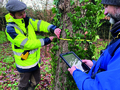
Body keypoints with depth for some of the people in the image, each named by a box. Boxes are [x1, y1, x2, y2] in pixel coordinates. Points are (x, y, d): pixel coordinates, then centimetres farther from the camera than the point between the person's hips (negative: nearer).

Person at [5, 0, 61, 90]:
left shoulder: (27, 20, -4)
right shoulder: (10, 29, -24)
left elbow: (39, 24, -15)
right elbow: (27, 44, -28)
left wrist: (53, 28, -34)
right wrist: (46, 40, -25)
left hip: (35, 60, 6)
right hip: (25, 64, -6)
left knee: (36, 81, 25)